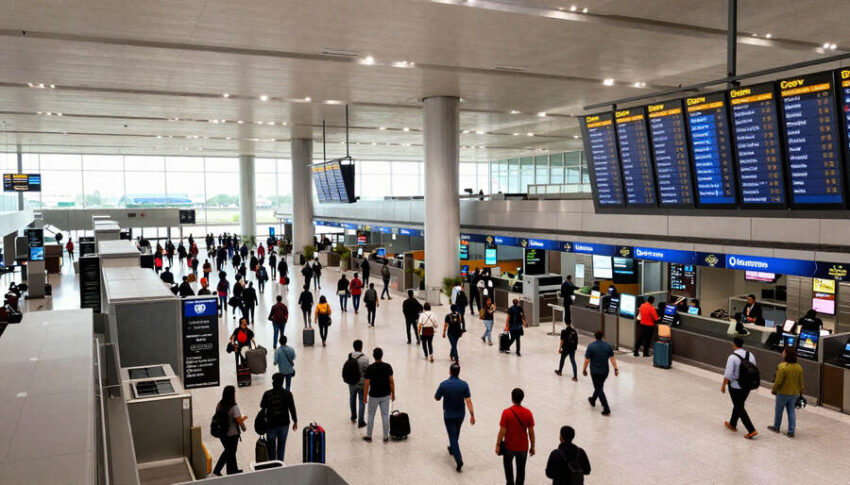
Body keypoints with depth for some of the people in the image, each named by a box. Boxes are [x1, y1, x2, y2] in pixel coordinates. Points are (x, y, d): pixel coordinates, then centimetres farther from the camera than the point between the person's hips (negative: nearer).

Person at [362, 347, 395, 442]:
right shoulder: (388, 366, -10)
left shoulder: (370, 368, -16)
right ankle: (386, 436, 19)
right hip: (385, 395, 2)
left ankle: (369, 436, 24)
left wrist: (365, 396, -2)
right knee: (385, 416, 11)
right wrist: (393, 394, 6)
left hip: (373, 396, -2)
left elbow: (366, 384, -12)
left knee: (371, 416, 14)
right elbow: (391, 381, -6)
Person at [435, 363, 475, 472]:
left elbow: (437, 398, -4)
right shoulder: (464, 384, -13)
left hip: (448, 415, -3)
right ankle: (452, 449, 48)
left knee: (452, 436, 1)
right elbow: (468, 401, -15)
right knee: (456, 433, 27)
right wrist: (472, 415, -12)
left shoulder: (444, 384, -17)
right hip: (460, 414, 3)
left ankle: (459, 460, -10)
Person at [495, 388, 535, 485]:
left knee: (507, 463, 25)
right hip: (523, 447, 1)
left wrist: (498, 445, -3)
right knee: (521, 469, 16)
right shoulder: (528, 413, -11)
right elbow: (531, 432, -6)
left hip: (509, 446, -1)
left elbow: (502, 431, -15)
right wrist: (532, 447, 7)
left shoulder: (506, 412, -18)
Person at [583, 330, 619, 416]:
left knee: (599, 389, 0)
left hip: (595, 371, -5)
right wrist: (616, 369, -5)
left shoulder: (591, 346, -12)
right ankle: (593, 400, 46)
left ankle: (606, 409, -8)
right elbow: (612, 358, -6)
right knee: (599, 386, 25)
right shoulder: (608, 346, 0)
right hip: (605, 371, 5)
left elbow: (587, 360, -10)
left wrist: (584, 369, 1)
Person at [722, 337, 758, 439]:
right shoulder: (750, 355, -2)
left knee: (740, 408, 4)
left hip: (736, 387, -6)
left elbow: (728, 374, -19)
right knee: (739, 405, 22)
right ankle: (732, 424, 37)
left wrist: (723, 385, -6)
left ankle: (751, 430, 0)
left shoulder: (732, 357, -21)